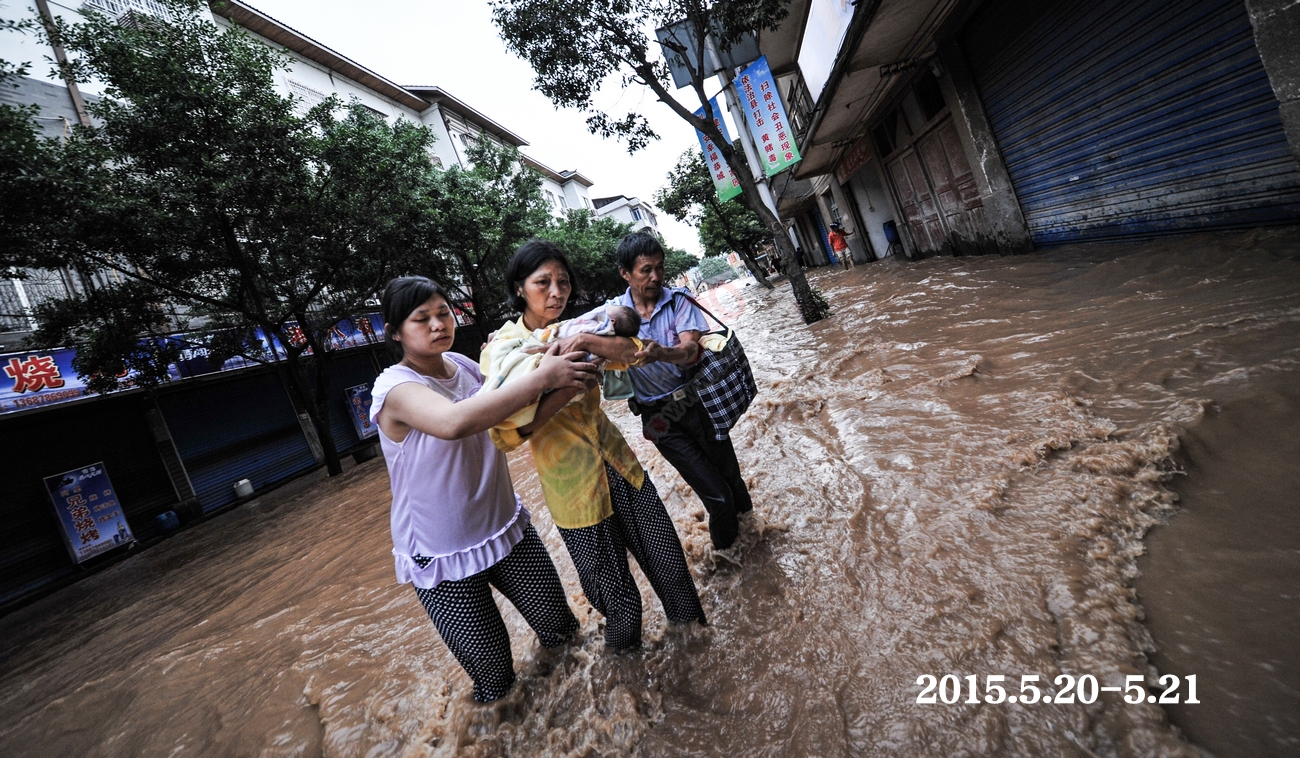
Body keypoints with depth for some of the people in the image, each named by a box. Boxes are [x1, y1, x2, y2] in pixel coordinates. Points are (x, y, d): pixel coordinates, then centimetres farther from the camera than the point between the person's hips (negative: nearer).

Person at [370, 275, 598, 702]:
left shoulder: (463, 365, -3)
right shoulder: (395, 387, -22)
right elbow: (453, 422, -44)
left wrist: (565, 389, -23)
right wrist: (541, 377, -40)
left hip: (505, 526, 5)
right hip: (443, 555, -5)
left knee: (558, 621, 15)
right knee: (491, 664, 7)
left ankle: (555, 646, 50)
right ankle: (494, 697, 42)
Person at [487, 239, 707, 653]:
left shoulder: (574, 330, 3)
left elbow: (634, 352, -11)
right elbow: (504, 436, -15)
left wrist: (587, 341, -28)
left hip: (620, 465, 4)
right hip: (573, 486, -4)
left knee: (670, 565, 15)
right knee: (620, 600, 8)